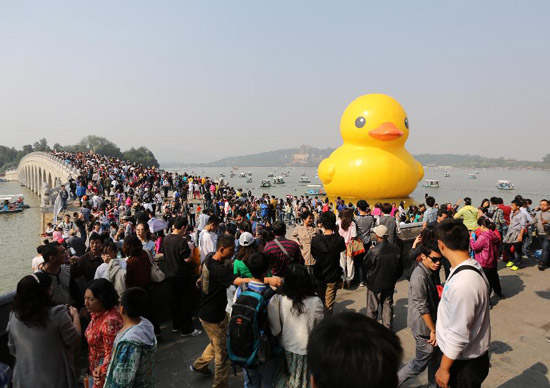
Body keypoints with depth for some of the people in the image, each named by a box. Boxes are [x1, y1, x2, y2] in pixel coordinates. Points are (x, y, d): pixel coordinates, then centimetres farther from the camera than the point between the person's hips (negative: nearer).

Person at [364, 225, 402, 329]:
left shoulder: (373, 251, -27)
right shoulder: (395, 249, -10)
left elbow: (366, 266, -11)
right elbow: (400, 268, 3)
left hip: (375, 284, -4)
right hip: (390, 283, 4)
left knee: (372, 307, 11)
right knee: (388, 305, 18)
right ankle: (387, 327, 29)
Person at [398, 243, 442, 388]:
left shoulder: (428, 273, 4)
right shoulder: (419, 277, -27)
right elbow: (422, 309, -24)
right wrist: (433, 330, -17)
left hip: (431, 322, 9)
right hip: (423, 327, -9)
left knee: (435, 357, 20)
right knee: (421, 363, 4)